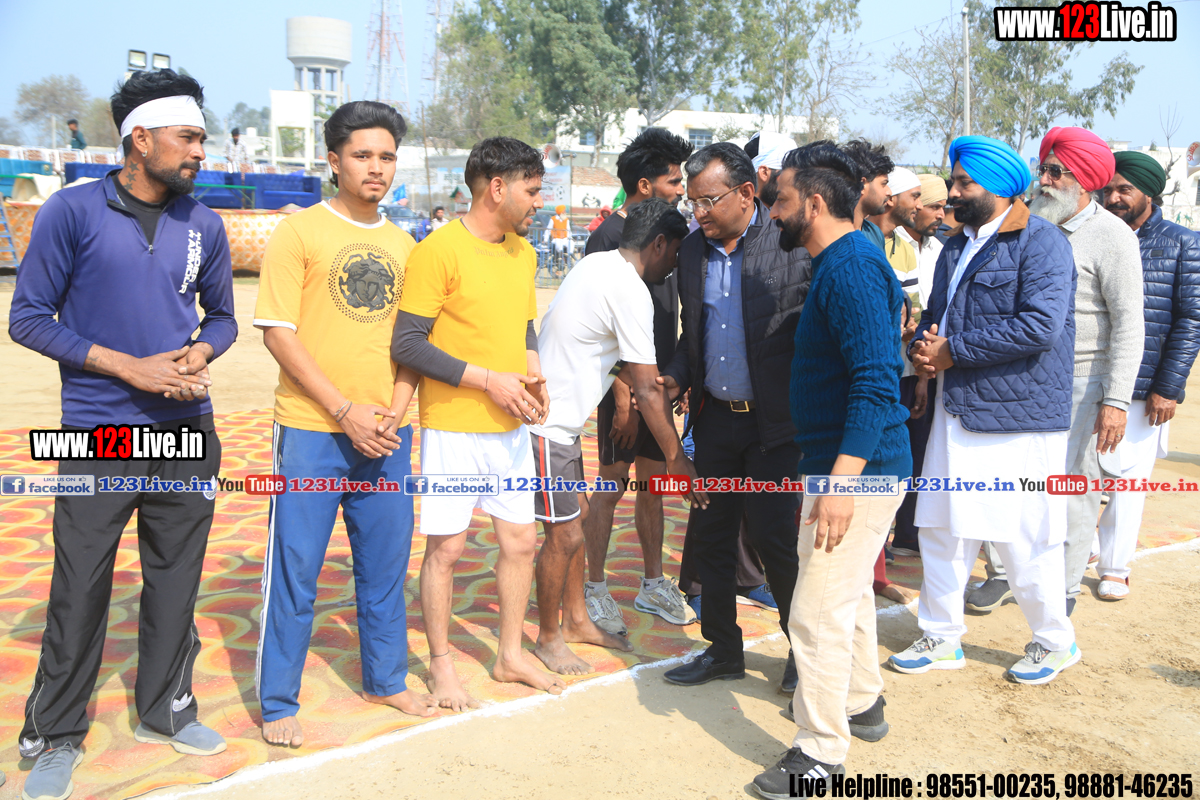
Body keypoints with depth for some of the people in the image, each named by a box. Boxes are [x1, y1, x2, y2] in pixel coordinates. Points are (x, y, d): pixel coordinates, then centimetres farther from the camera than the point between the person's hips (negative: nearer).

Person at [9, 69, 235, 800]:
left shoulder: (204, 225, 7)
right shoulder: (73, 212, -6)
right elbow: (28, 317, -5)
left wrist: (200, 353, -6)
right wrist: (128, 367, -14)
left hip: (187, 430, 4)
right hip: (99, 433, -4)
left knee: (176, 577, 12)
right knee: (80, 588, 2)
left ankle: (166, 708, 30)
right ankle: (55, 737, 21)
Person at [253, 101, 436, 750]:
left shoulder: (402, 244, 12)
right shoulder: (299, 232, -3)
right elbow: (278, 333, -9)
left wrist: (395, 412, -3)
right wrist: (345, 411, -14)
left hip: (385, 433, 5)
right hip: (312, 430, -4)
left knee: (385, 562, 13)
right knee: (295, 569, 2)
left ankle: (386, 679, 31)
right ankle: (278, 703, 18)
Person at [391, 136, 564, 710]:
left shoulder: (523, 251, 10)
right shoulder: (438, 251, -14)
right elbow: (407, 345, -16)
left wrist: (533, 372, 1)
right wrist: (489, 380, -18)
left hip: (511, 426, 7)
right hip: (453, 427, -7)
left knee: (521, 539, 12)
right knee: (446, 547, 3)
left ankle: (510, 656, 29)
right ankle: (441, 665, 21)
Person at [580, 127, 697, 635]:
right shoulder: (609, 236, -12)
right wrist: (623, 396, -19)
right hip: (624, 386, -7)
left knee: (653, 483, 13)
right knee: (612, 486, 1)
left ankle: (653, 584, 24)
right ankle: (595, 590, 13)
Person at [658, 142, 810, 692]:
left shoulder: (790, 245, -11)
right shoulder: (692, 249, 8)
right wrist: (675, 377, 1)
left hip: (774, 421, -6)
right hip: (714, 418, 6)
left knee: (774, 536, -1)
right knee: (711, 536, 12)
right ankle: (723, 650, 29)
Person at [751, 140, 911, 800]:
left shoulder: (850, 268, -19)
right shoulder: (843, 263, 14)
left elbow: (876, 383, -27)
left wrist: (841, 481, -29)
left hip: (857, 470, -11)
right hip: (845, 464, 11)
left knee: (818, 611, -5)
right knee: (846, 591, 23)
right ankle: (861, 703, 41)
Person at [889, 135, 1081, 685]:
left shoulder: (1041, 242, -10)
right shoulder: (957, 247, 17)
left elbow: (1040, 324, -22)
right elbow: (935, 316, 22)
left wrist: (953, 350, -17)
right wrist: (922, 347, -3)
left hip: (1019, 418, -8)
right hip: (957, 411, 8)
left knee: (1024, 539, 2)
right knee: (940, 529, 10)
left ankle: (1055, 642, 25)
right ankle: (941, 638, 25)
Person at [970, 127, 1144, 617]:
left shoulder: (1112, 236, -8)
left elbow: (1128, 324, -12)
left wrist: (1116, 400, -18)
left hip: (1079, 382, -5)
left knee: (1072, 488, 3)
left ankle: (1064, 587, 20)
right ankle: (1003, 573, 22)